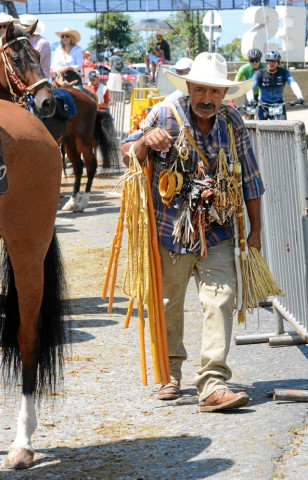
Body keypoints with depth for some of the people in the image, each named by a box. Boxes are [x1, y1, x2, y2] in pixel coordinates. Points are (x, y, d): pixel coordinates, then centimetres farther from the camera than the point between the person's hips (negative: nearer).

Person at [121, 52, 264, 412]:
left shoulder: (233, 123, 2)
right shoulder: (165, 115, -4)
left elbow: (249, 179, 10)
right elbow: (126, 155, 0)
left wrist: (255, 229, 12)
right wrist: (147, 141, -22)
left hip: (216, 233, 1)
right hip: (170, 231, -1)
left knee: (220, 301, -12)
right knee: (168, 305, 10)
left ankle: (213, 385, -15)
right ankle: (170, 372, 31)